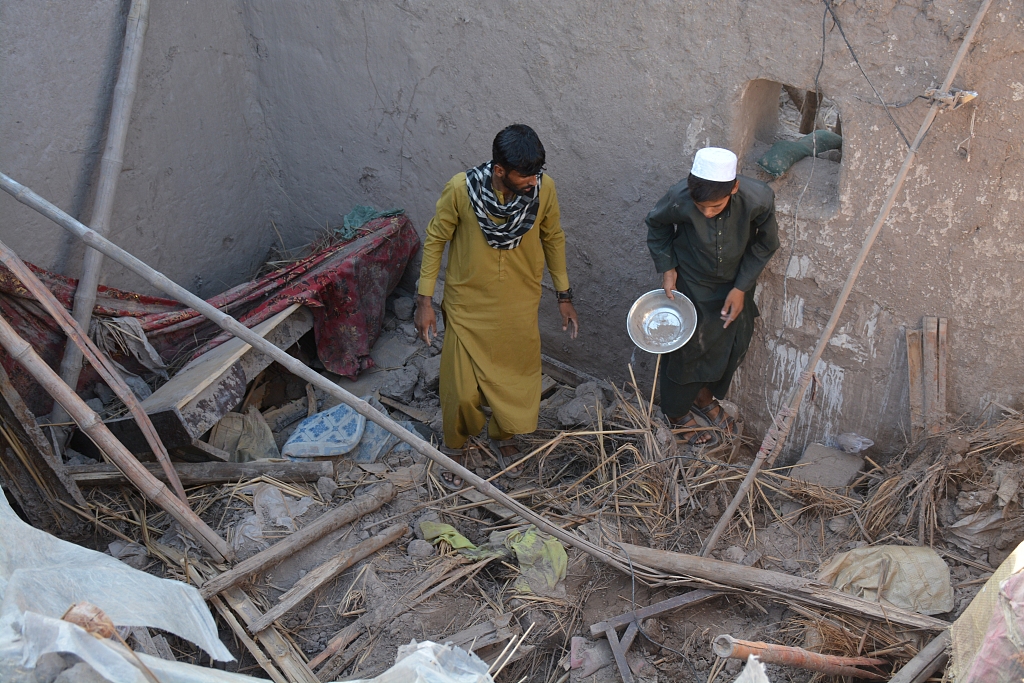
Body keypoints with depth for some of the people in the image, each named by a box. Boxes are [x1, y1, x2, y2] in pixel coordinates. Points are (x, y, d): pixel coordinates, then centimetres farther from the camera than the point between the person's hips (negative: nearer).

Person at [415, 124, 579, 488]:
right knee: (462, 387, 8)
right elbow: (435, 240, -9)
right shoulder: (461, 189, -24)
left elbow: (553, 239, 1)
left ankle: (502, 437, 48)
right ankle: (453, 447, 38)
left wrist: (564, 295, 6)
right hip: (468, 305, -2)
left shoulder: (544, 189, -17)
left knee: (515, 377, 19)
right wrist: (424, 300, -9)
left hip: (519, 307, 3)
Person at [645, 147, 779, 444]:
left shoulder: (758, 199, -32)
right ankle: (677, 411, 39)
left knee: (732, 344, 19)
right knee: (686, 348, 11)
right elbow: (656, 225, -8)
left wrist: (741, 288, -13)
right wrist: (666, 268, -15)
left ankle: (705, 398, 48)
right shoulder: (679, 200, -34)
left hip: (735, 284, 2)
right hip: (691, 285, -2)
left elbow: (766, 243, -11)